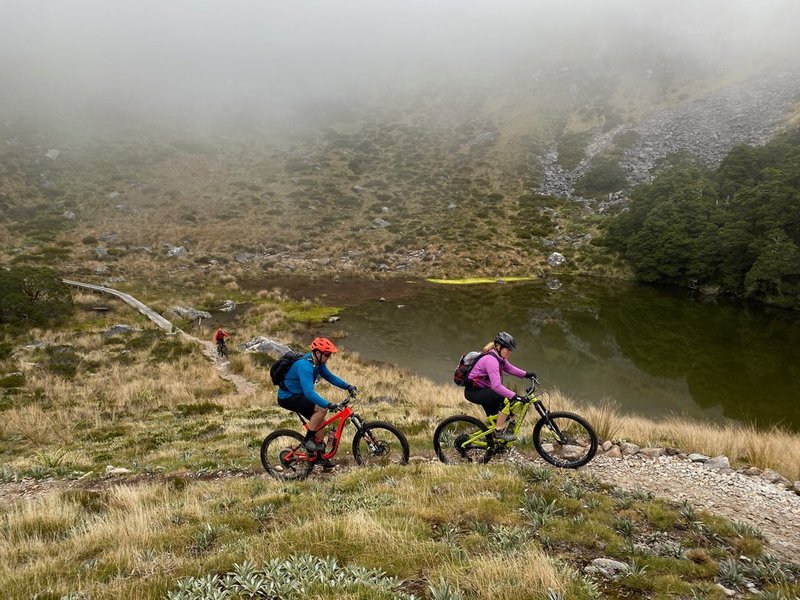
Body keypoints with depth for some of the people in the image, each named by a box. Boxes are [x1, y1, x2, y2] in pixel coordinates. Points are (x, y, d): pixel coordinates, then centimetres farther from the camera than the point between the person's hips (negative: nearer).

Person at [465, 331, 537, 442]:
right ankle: (499, 431, -12)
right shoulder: (491, 360, -27)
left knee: (496, 418, 18)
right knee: (507, 399, -20)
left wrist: (526, 374, 1)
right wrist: (515, 396, -36)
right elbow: (496, 386, -34)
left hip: (481, 389, 10)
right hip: (473, 391, -10)